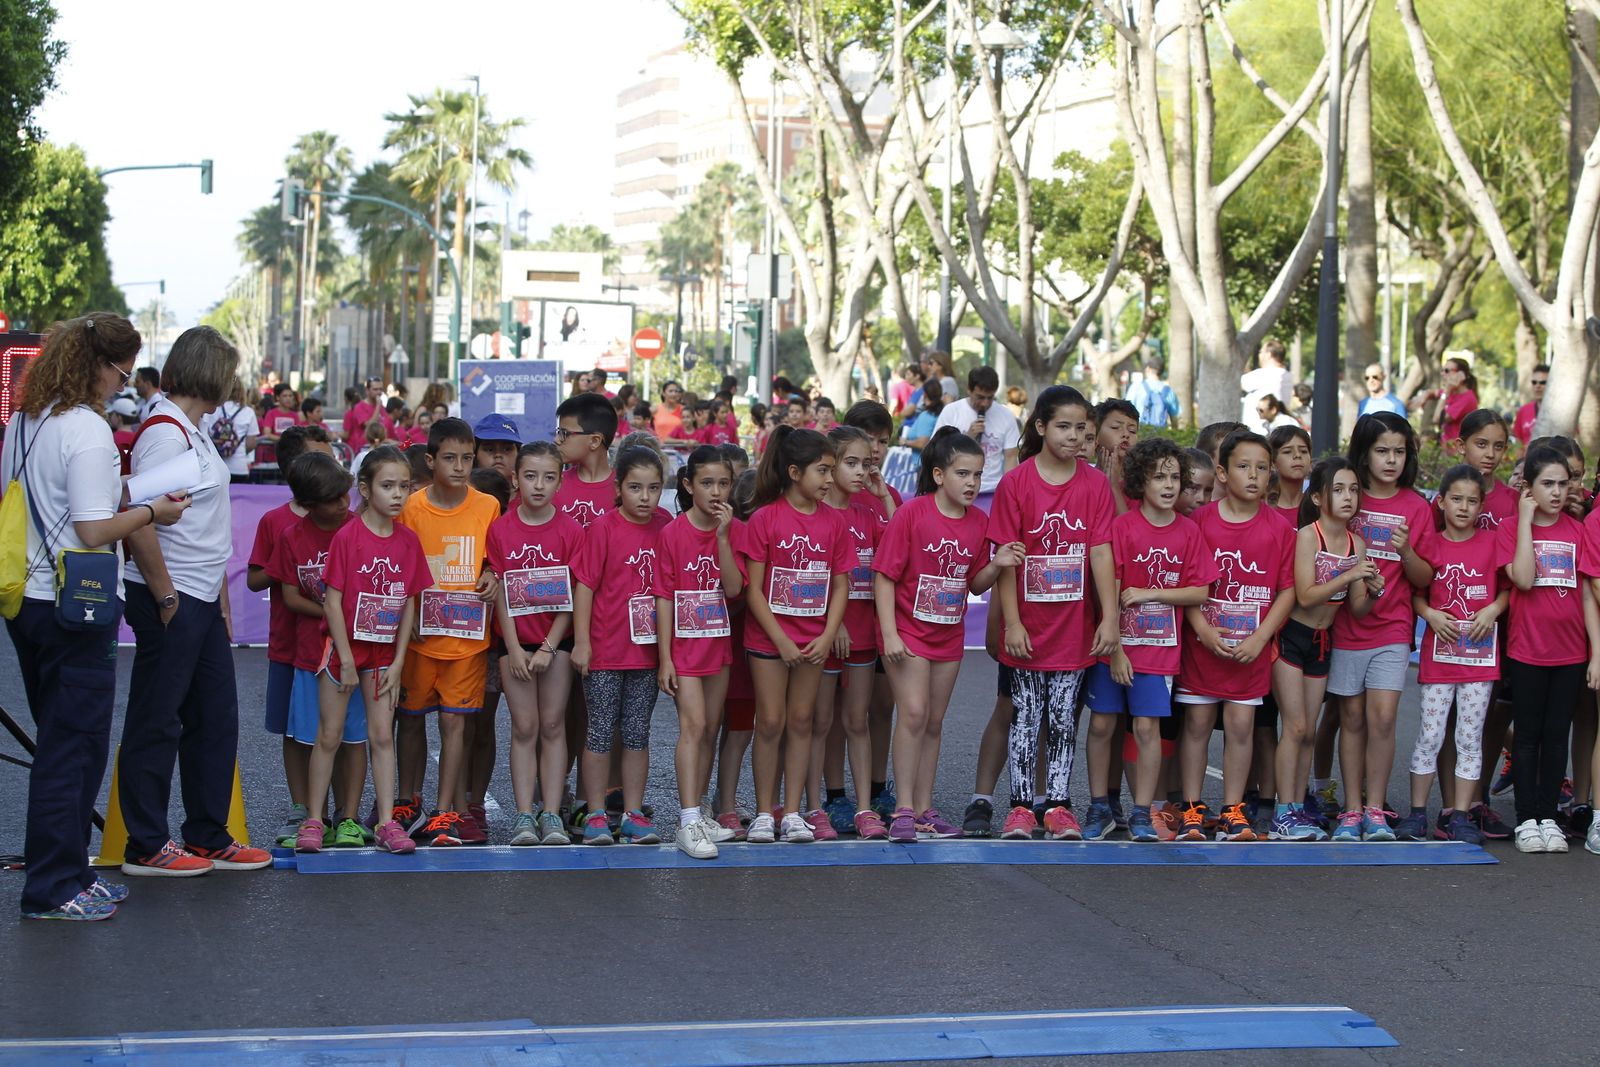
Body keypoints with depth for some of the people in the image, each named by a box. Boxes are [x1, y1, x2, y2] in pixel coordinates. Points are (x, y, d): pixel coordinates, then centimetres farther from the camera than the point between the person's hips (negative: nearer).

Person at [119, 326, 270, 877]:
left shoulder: (192, 431, 14)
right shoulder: (164, 432, -17)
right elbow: (138, 521, -23)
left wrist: (220, 596, 18)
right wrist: (165, 599, -19)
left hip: (201, 601, 10)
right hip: (171, 602, -10)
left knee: (216, 718, 14)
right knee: (156, 723, 0)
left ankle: (209, 837, 23)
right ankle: (145, 847, 8)